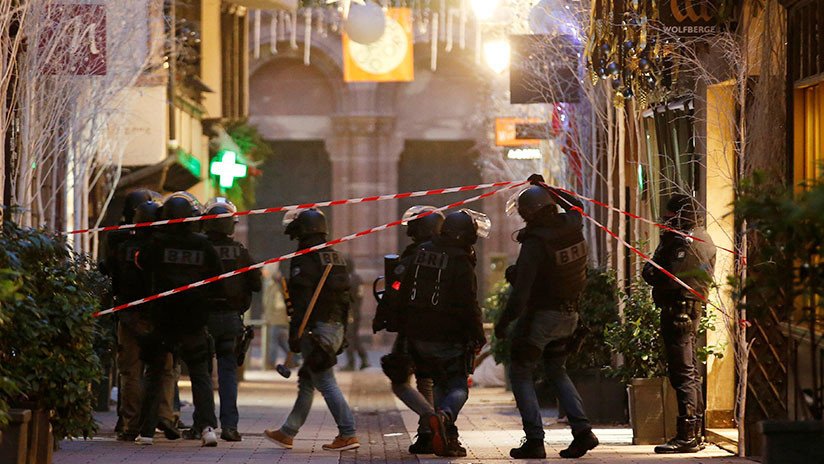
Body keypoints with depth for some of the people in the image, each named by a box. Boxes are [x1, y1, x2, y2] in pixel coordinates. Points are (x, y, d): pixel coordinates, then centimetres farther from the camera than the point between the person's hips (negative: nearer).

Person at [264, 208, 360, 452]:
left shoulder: (304, 259, -11)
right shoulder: (336, 257, 16)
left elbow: (302, 300, -18)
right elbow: (345, 296, 18)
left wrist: (294, 333, -15)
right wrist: (341, 334, 22)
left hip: (316, 329, -9)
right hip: (336, 327, 9)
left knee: (326, 383, -7)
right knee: (306, 381, 15)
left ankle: (348, 434, -11)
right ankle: (287, 433, 21)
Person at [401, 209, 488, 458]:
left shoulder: (421, 254, 9)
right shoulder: (460, 263, -13)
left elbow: (405, 292, 16)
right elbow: (469, 305, -16)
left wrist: (407, 329, 24)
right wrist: (478, 335, -5)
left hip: (417, 335, 7)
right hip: (448, 337, -6)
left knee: (441, 383, 18)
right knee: (458, 386, 2)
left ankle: (447, 438, 12)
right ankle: (443, 416, -27)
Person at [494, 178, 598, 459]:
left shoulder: (535, 243, -22)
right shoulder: (571, 226, -2)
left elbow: (521, 290, -25)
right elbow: (575, 205, 25)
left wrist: (504, 321, -18)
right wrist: (545, 188, 31)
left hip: (540, 316, -7)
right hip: (569, 315, 7)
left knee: (521, 373, 4)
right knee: (557, 371, 21)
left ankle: (534, 440, -6)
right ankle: (582, 430, 5)